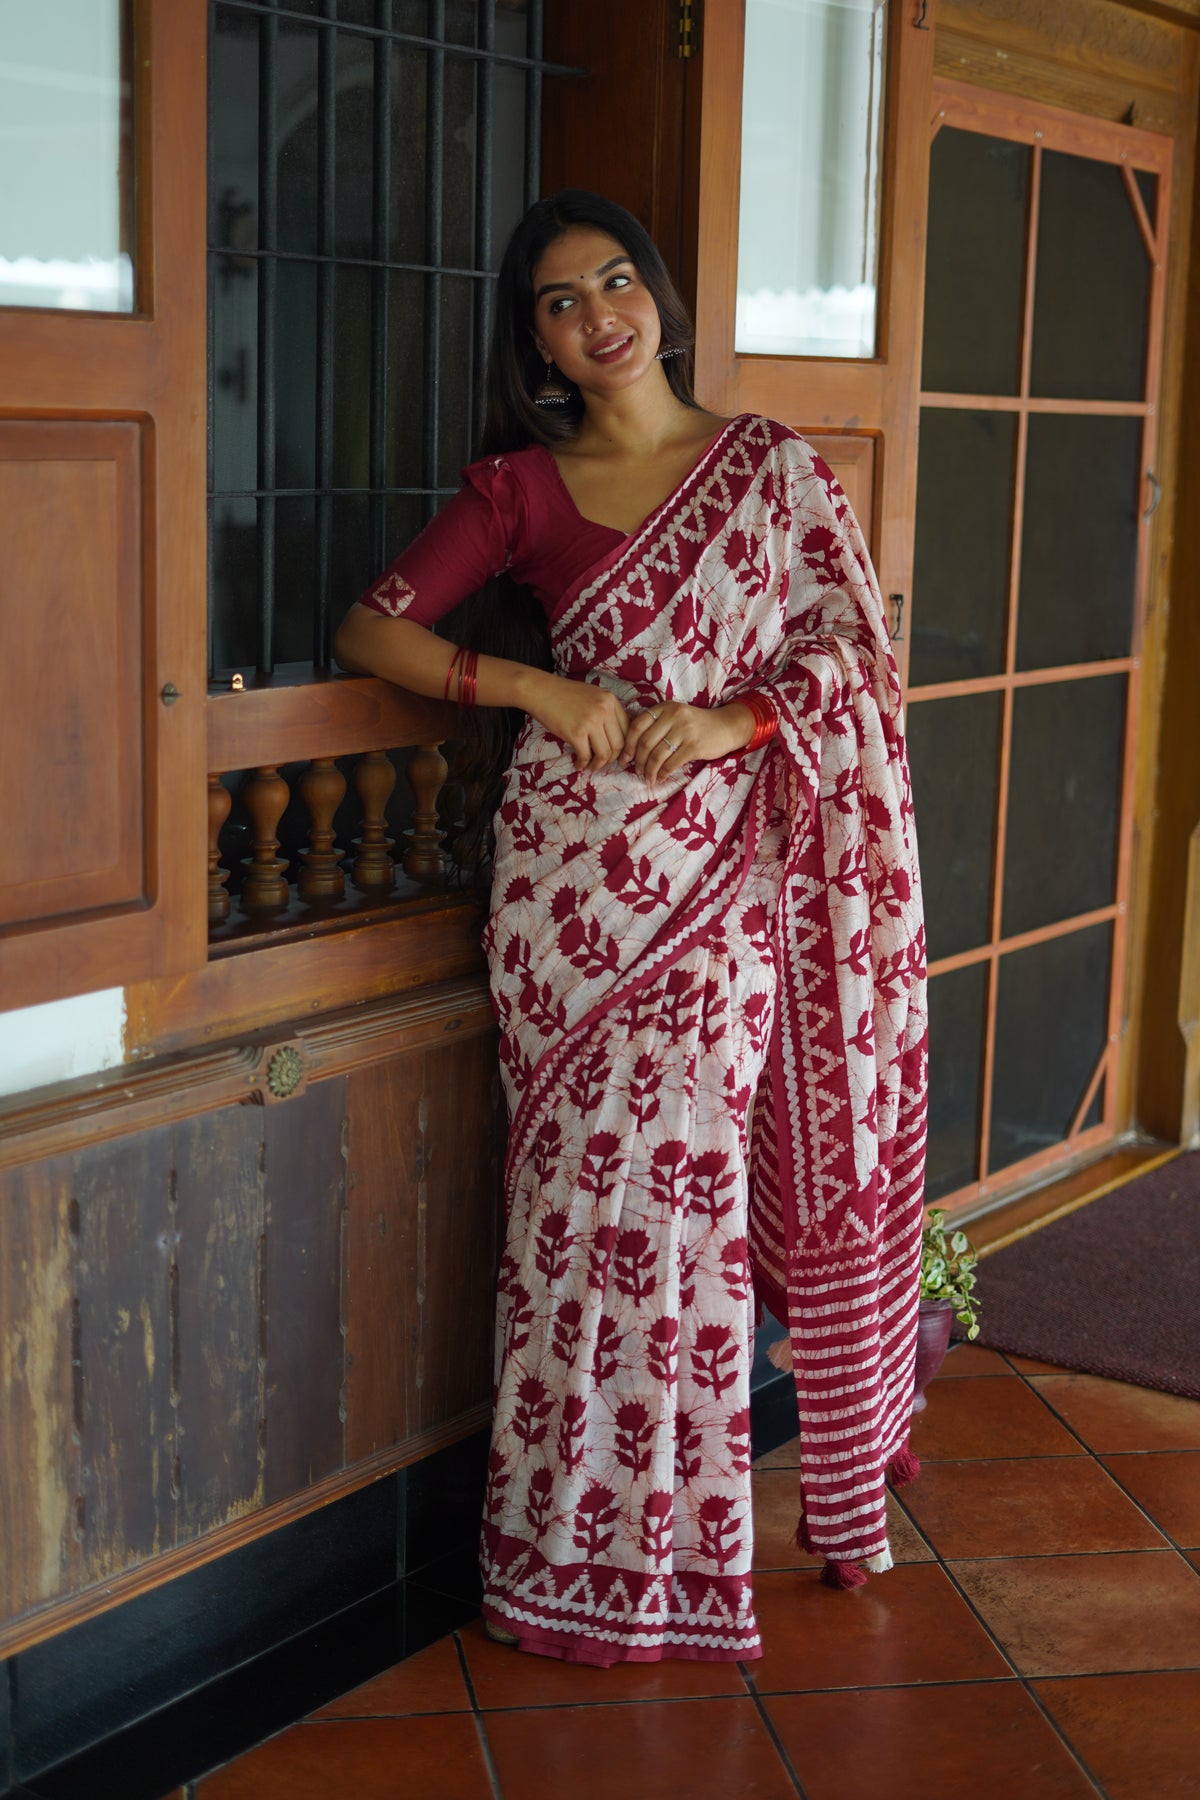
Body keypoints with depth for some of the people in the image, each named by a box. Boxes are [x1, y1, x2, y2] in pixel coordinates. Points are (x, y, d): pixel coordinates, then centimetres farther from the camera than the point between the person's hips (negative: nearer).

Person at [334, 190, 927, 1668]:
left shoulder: (771, 465, 8)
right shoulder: (519, 487, 6)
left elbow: (862, 653, 4)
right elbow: (369, 629, 1)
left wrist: (739, 717, -13)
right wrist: (538, 690, -11)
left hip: (726, 881, 1)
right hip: (577, 886, 0)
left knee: (696, 1180, 4)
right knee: (597, 1186, 0)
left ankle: (685, 1533, 24)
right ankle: (592, 1545, 15)